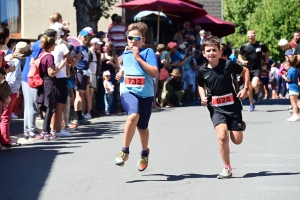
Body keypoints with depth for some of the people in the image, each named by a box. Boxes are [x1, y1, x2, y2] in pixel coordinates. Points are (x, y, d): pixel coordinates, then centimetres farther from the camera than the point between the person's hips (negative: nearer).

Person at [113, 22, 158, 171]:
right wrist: (120, 74, 9)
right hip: (128, 91, 1)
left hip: (146, 94, -1)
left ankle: (145, 152, 42)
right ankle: (125, 151, -20)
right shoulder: (125, 55, 12)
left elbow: (155, 73, -15)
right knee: (133, 115, -30)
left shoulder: (148, 52, -3)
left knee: (142, 127, 12)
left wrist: (138, 58, -16)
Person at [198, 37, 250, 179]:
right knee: (222, 135, -21)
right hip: (216, 108, 0)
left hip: (232, 105, 0)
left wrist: (246, 89, -3)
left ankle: (240, 124, 40)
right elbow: (201, 86, 17)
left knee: (237, 140, 2)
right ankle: (227, 169, -7)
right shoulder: (203, 71, -4)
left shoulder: (228, 64, -11)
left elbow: (245, 71, 5)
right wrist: (203, 98, -1)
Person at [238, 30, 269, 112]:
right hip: (248, 69, 2)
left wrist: (265, 63, 2)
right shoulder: (244, 46, 0)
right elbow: (239, 56, 10)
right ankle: (252, 104, 26)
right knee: (249, 88, 7)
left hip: (257, 68, -2)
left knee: (254, 85, -24)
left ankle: (256, 93, 12)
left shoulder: (261, 45, -2)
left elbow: (267, 54, 14)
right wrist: (242, 61, -11)